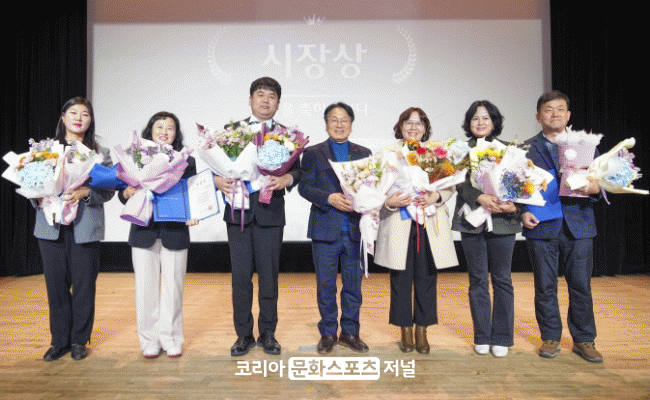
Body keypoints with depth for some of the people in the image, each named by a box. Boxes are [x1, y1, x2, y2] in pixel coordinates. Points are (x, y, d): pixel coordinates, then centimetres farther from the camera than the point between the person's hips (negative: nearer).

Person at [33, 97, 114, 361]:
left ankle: (79, 340, 19)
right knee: (56, 285, 6)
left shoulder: (100, 152, 7)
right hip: (51, 227, 2)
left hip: (85, 228, -1)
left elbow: (109, 190, 1)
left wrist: (85, 192, -17)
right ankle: (60, 341, 21)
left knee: (84, 285, 3)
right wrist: (39, 197, -9)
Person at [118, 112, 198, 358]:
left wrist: (192, 215, -13)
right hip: (144, 232, 1)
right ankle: (150, 340, 18)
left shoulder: (186, 161, 8)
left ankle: (171, 339, 18)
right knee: (145, 287, 5)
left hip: (175, 232, 0)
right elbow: (122, 195, 7)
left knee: (173, 287, 4)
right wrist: (129, 192, -16)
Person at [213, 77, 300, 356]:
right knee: (240, 276, 5)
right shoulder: (232, 130, 11)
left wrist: (288, 178, -21)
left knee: (269, 277, 6)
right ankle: (243, 335, 19)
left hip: (270, 214, 0)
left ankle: (268, 334, 21)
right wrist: (217, 179, -14)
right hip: (238, 212, 1)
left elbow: (297, 169, 1)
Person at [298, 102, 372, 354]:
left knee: (354, 283, 9)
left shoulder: (364, 154, 13)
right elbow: (304, 187, -2)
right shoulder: (312, 153, 7)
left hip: (355, 230, 2)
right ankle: (328, 333, 22)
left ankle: (350, 332, 25)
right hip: (325, 229, -2)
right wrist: (329, 198, -17)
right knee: (325, 285, 6)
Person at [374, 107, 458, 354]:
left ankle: (422, 330, 21)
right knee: (401, 279, 3)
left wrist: (436, 197, -13)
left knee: (426, 278, 5)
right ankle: (405, 331, 20)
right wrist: (389, 201, -19)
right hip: (398, 225, -1)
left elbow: (450, 186, 7)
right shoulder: (387, 153, 7)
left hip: (429, 225, 1)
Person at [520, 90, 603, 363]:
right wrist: (523, 212, -10)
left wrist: (593, 186, -15)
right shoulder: (527, 149, 8)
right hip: (542, 226, -1)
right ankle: (550, 338, 20)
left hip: (578, 225, 1)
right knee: (545, 287, 6)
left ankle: (584, 340, 20)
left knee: (581, 285, 5)